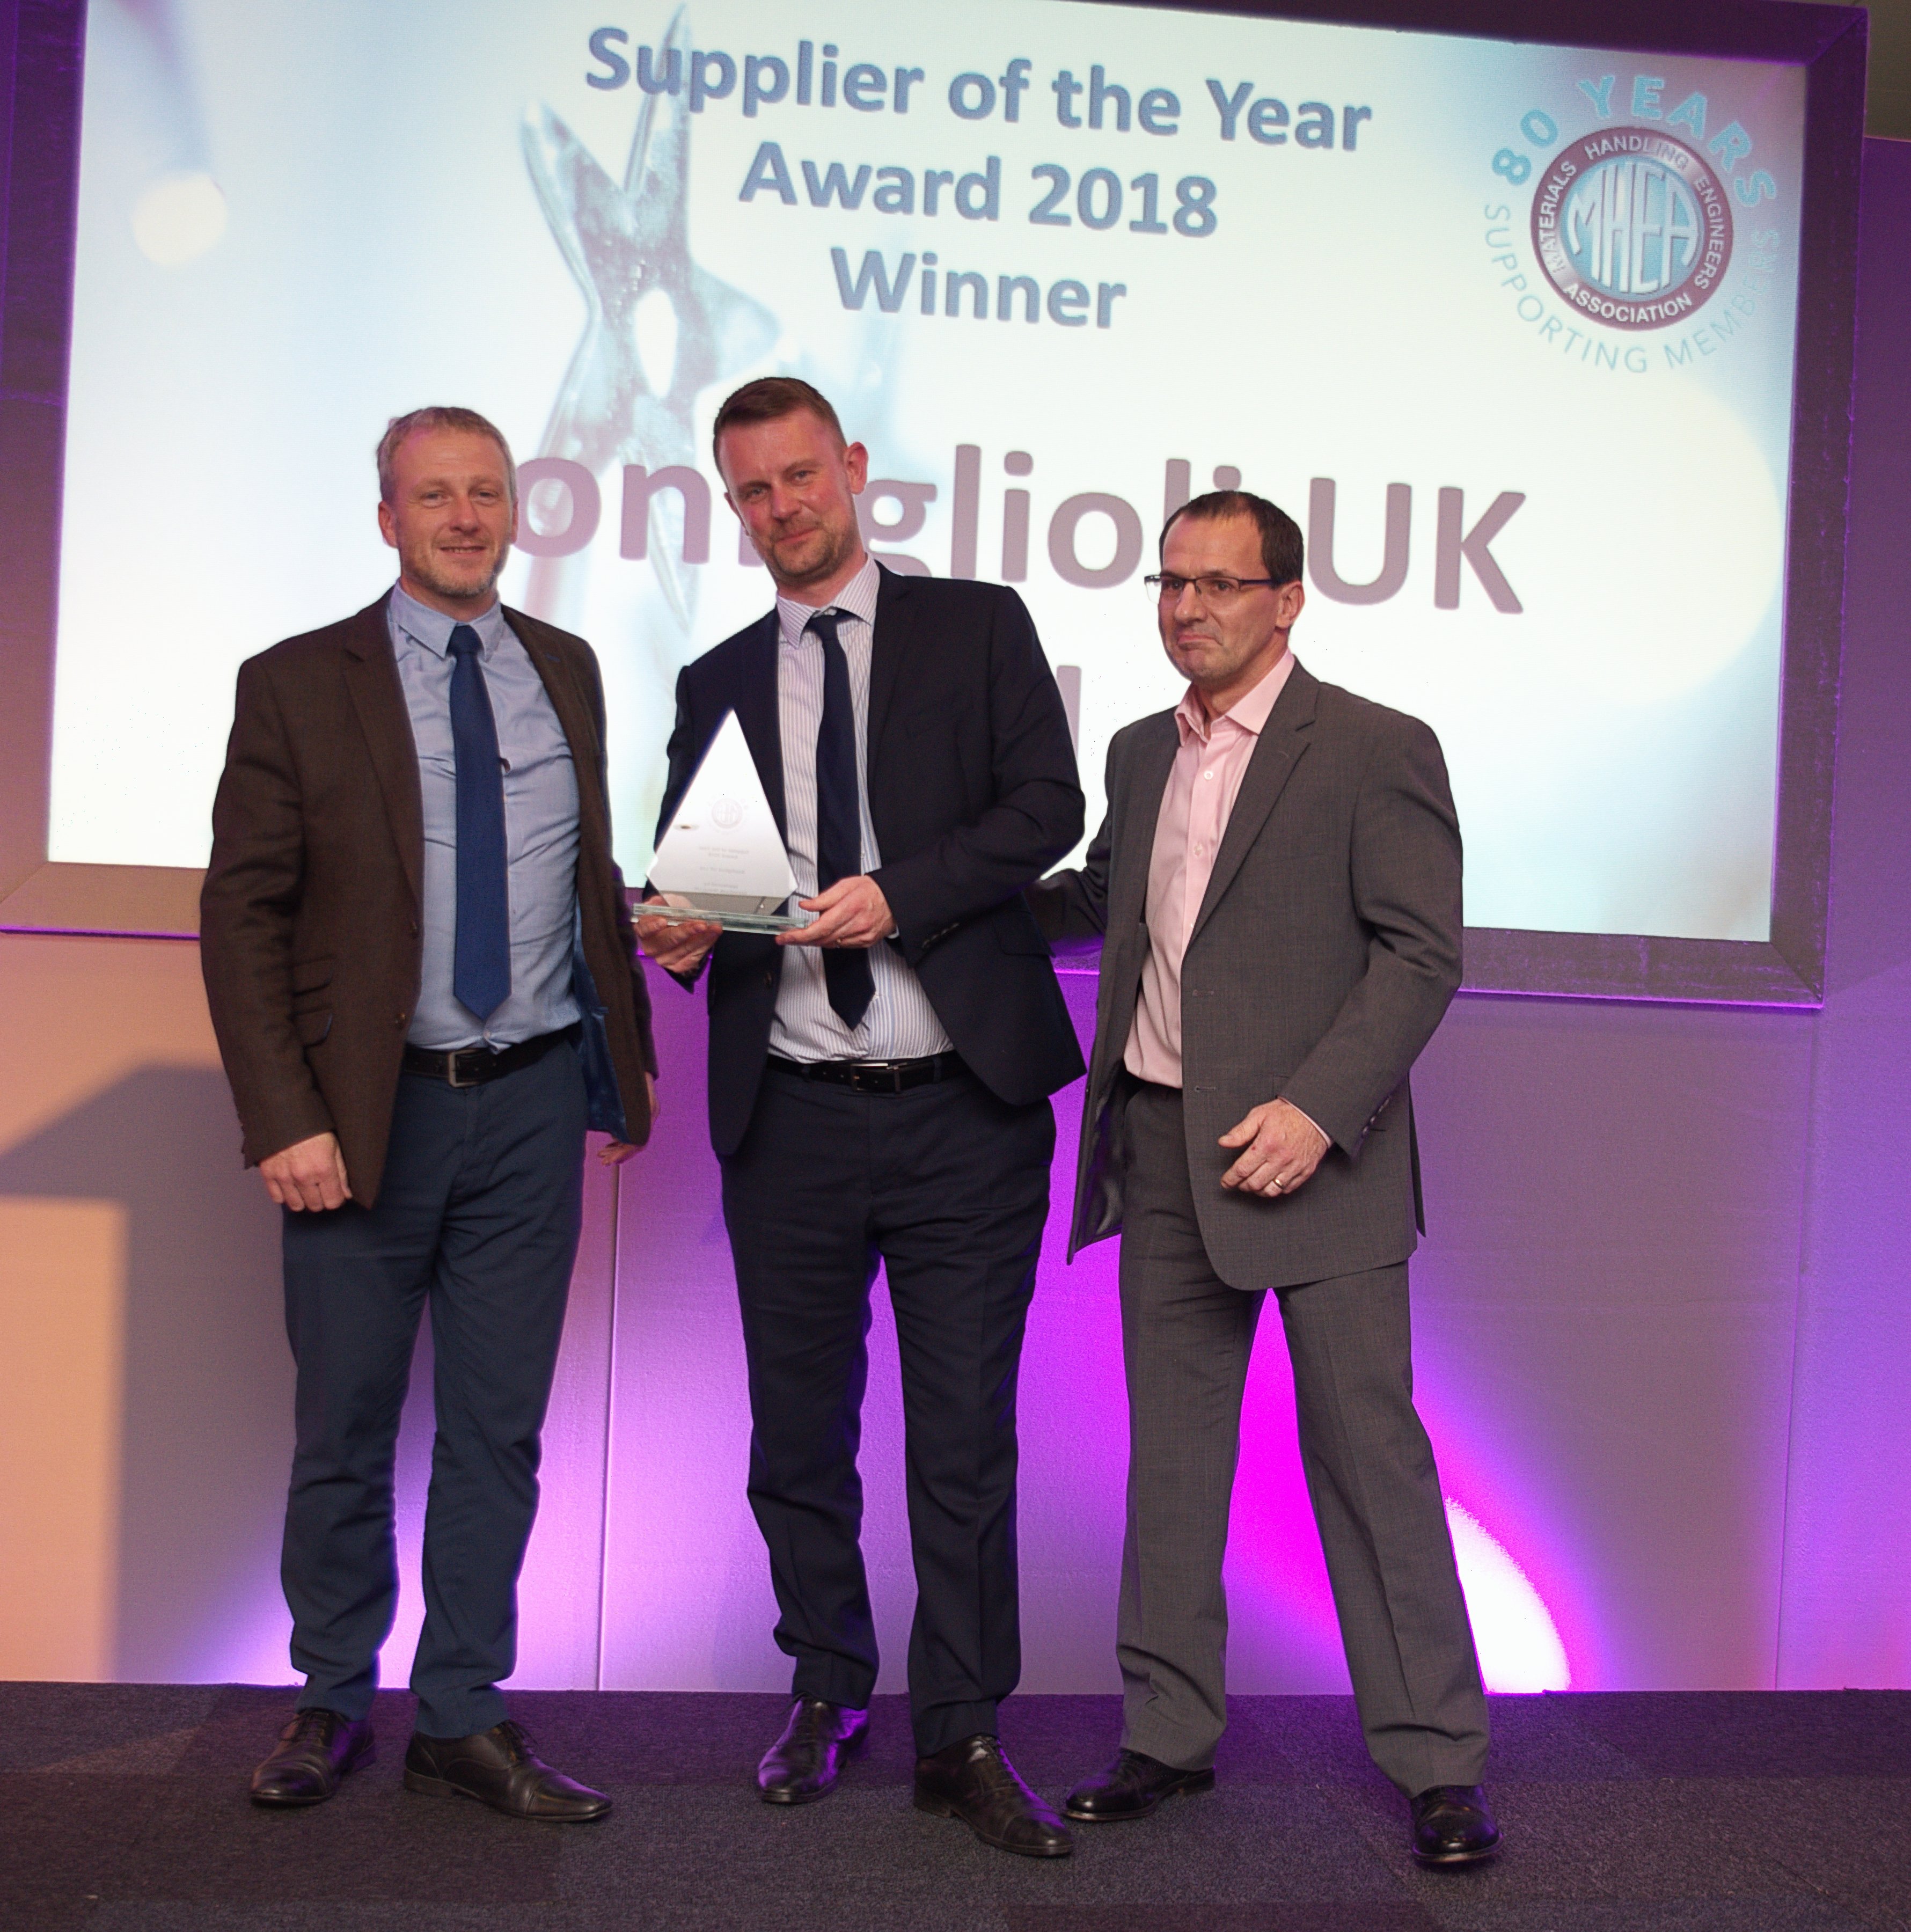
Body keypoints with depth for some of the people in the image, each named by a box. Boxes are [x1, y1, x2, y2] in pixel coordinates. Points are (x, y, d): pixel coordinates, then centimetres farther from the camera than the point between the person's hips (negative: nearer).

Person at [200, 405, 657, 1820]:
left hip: (535, 1103, 3)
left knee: (498, 1428, 9)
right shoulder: (297, 684, -3)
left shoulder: (565, 671, 10)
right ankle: (334, 1703, 30)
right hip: (367, 1111, -2)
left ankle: (465, 1717, 22)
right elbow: (243, 917, -6)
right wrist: (283, 1121, -13)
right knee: (344, 1428, 10)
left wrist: (629, 1052, 12)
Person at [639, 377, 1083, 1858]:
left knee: (966, 1435, 2)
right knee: (798, 1429, 12)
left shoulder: (978, 627, 6)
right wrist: (679, 932, -11)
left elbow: (1048, 803, -4)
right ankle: (827, 1695, 31)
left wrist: (900, 893, -17)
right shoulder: (718, 683, 15)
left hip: (963, 1110, -3)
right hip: (790, 1114, 3)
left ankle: (963, 1737, 14)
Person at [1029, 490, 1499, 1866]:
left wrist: (1318, 1109, -20)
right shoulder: (1142, 754, 14)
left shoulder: (1374, 750, -6)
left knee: (1368, 1453, 0)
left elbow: (1424, 953, -10)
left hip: (1310, 1153, -6)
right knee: (1172, 1455, 12)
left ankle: (1437, 1761, 14)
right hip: (1161, 1150, 6)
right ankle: (1169, 1734, 24)